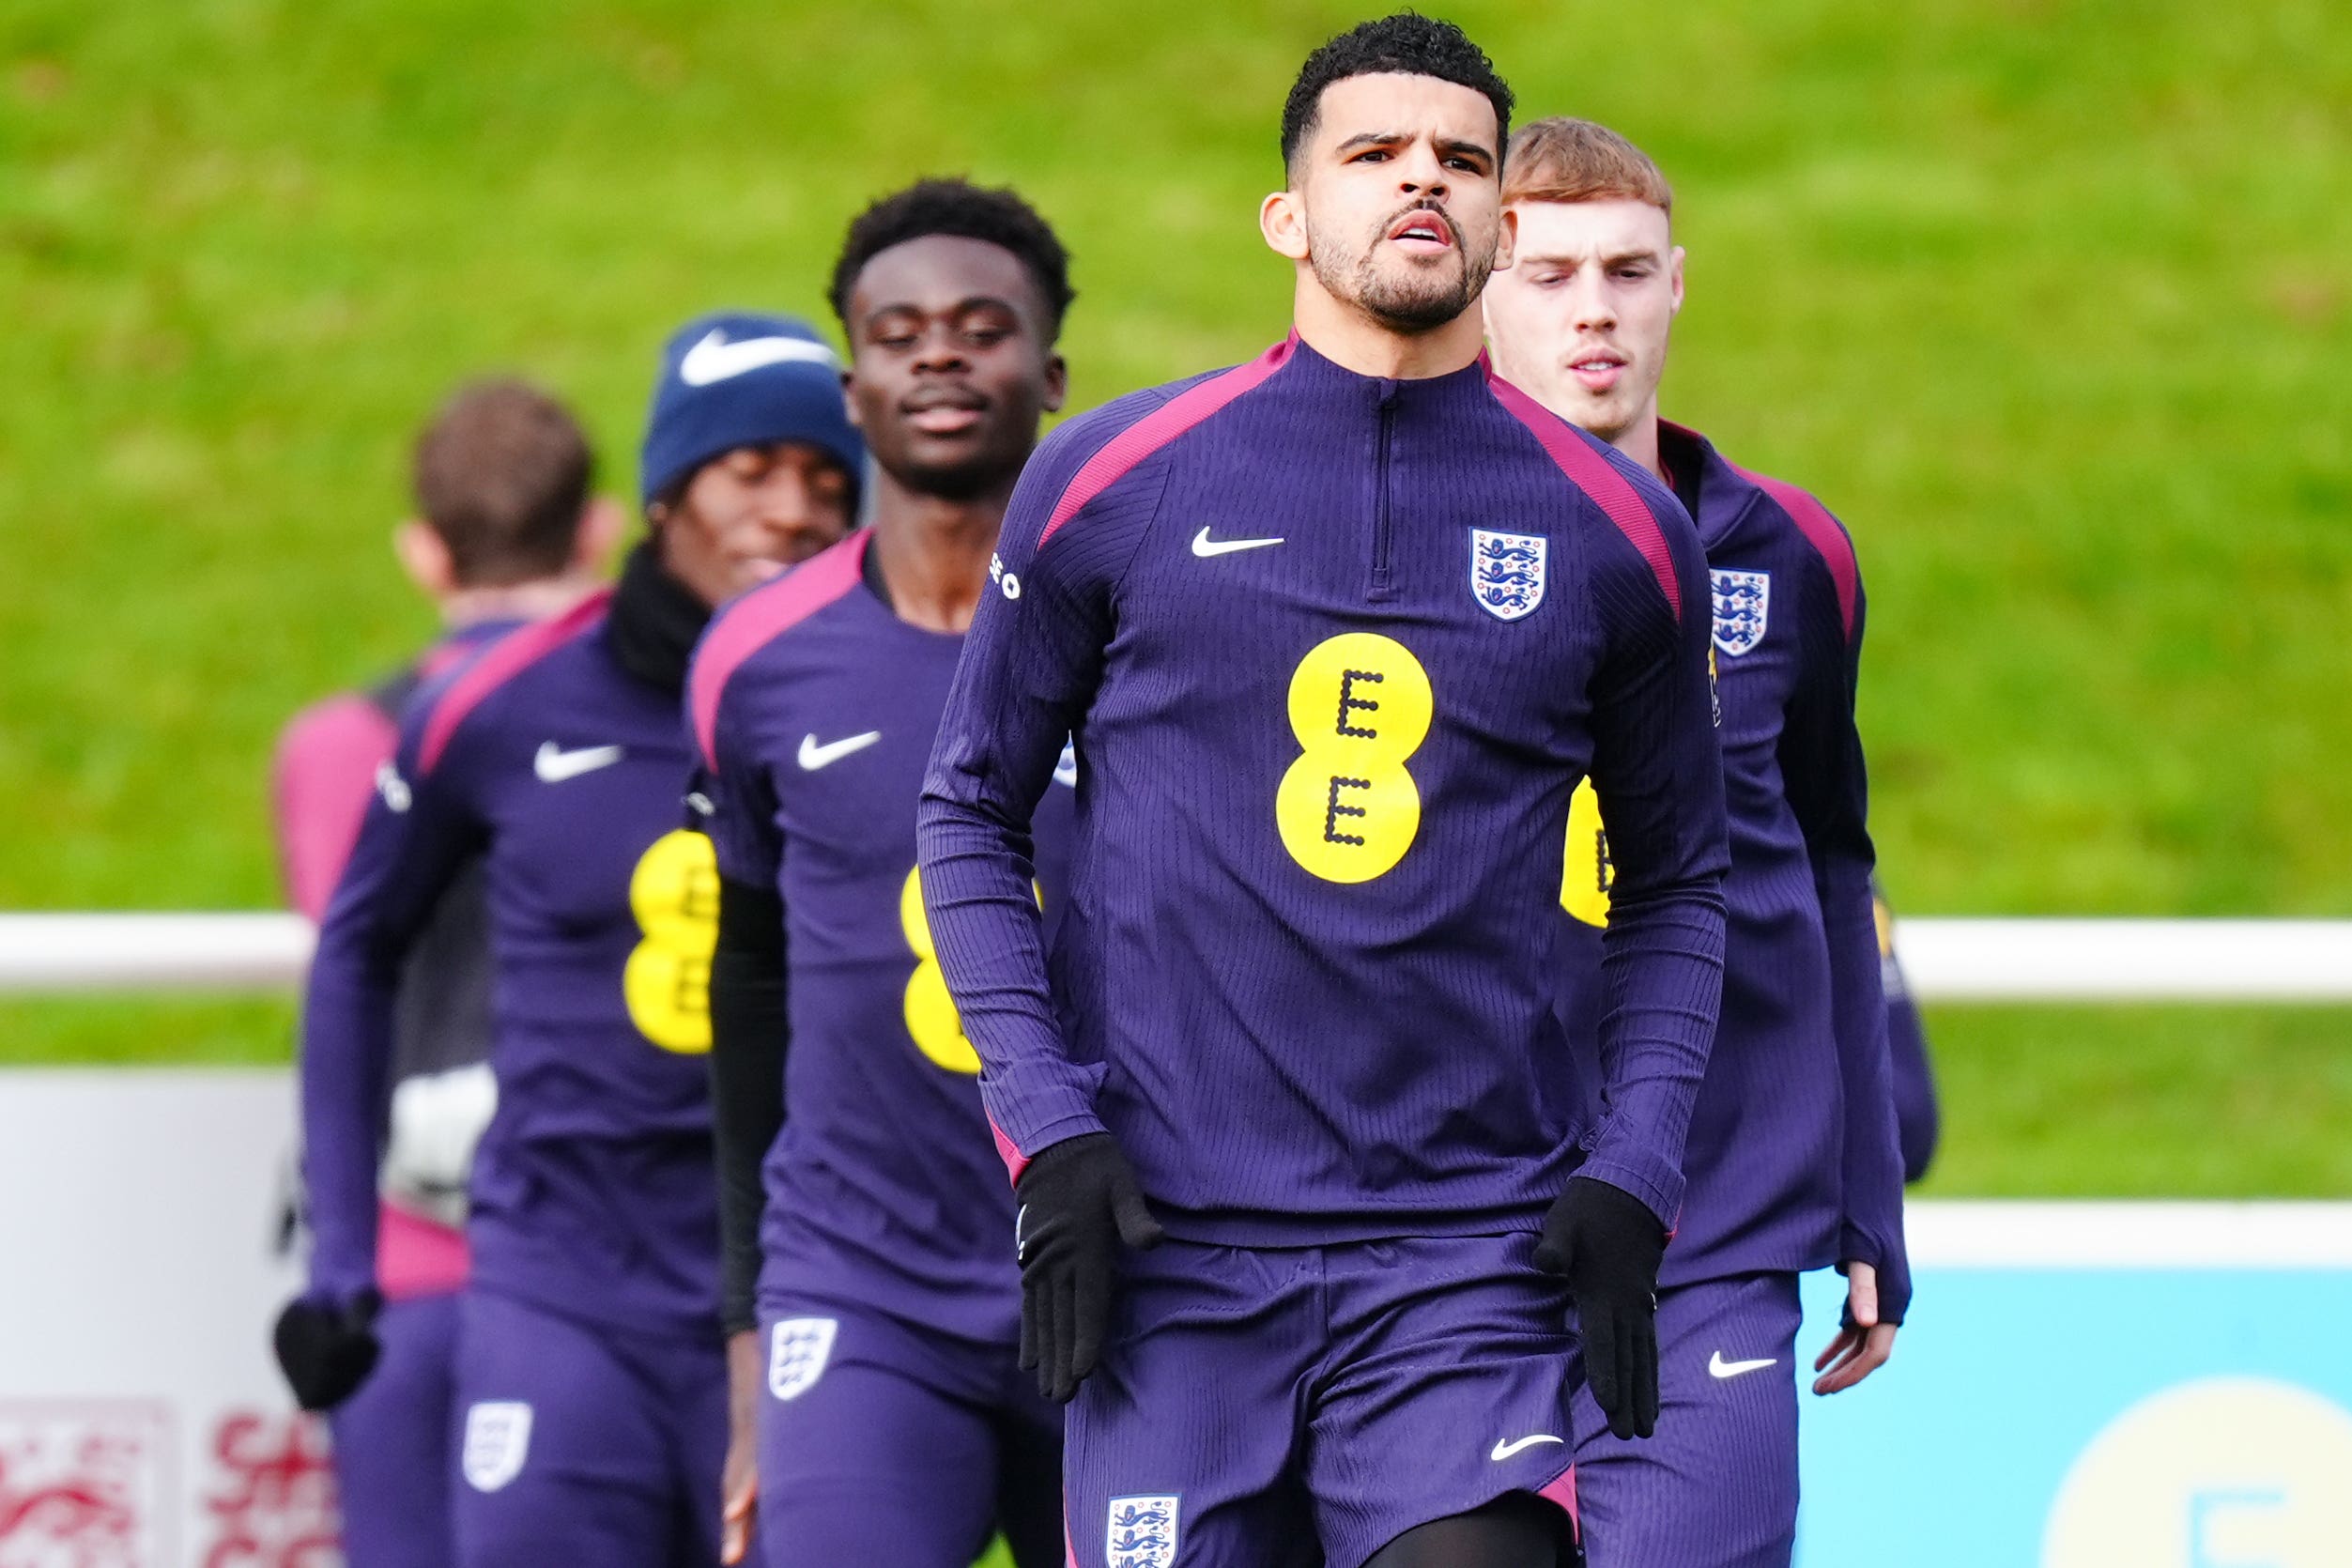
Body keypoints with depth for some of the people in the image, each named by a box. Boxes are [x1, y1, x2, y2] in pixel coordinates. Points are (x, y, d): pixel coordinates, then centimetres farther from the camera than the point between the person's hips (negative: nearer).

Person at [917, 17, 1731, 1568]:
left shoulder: (1617, 531, 7)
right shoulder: (1113, 482, 4)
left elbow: (1678, 882, 16)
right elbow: (972, 812, 11)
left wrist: (1633, 1176, 3)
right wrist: (1044, 1130, -1)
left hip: (1472, 1250, 0)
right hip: (1172, 1243, 0)